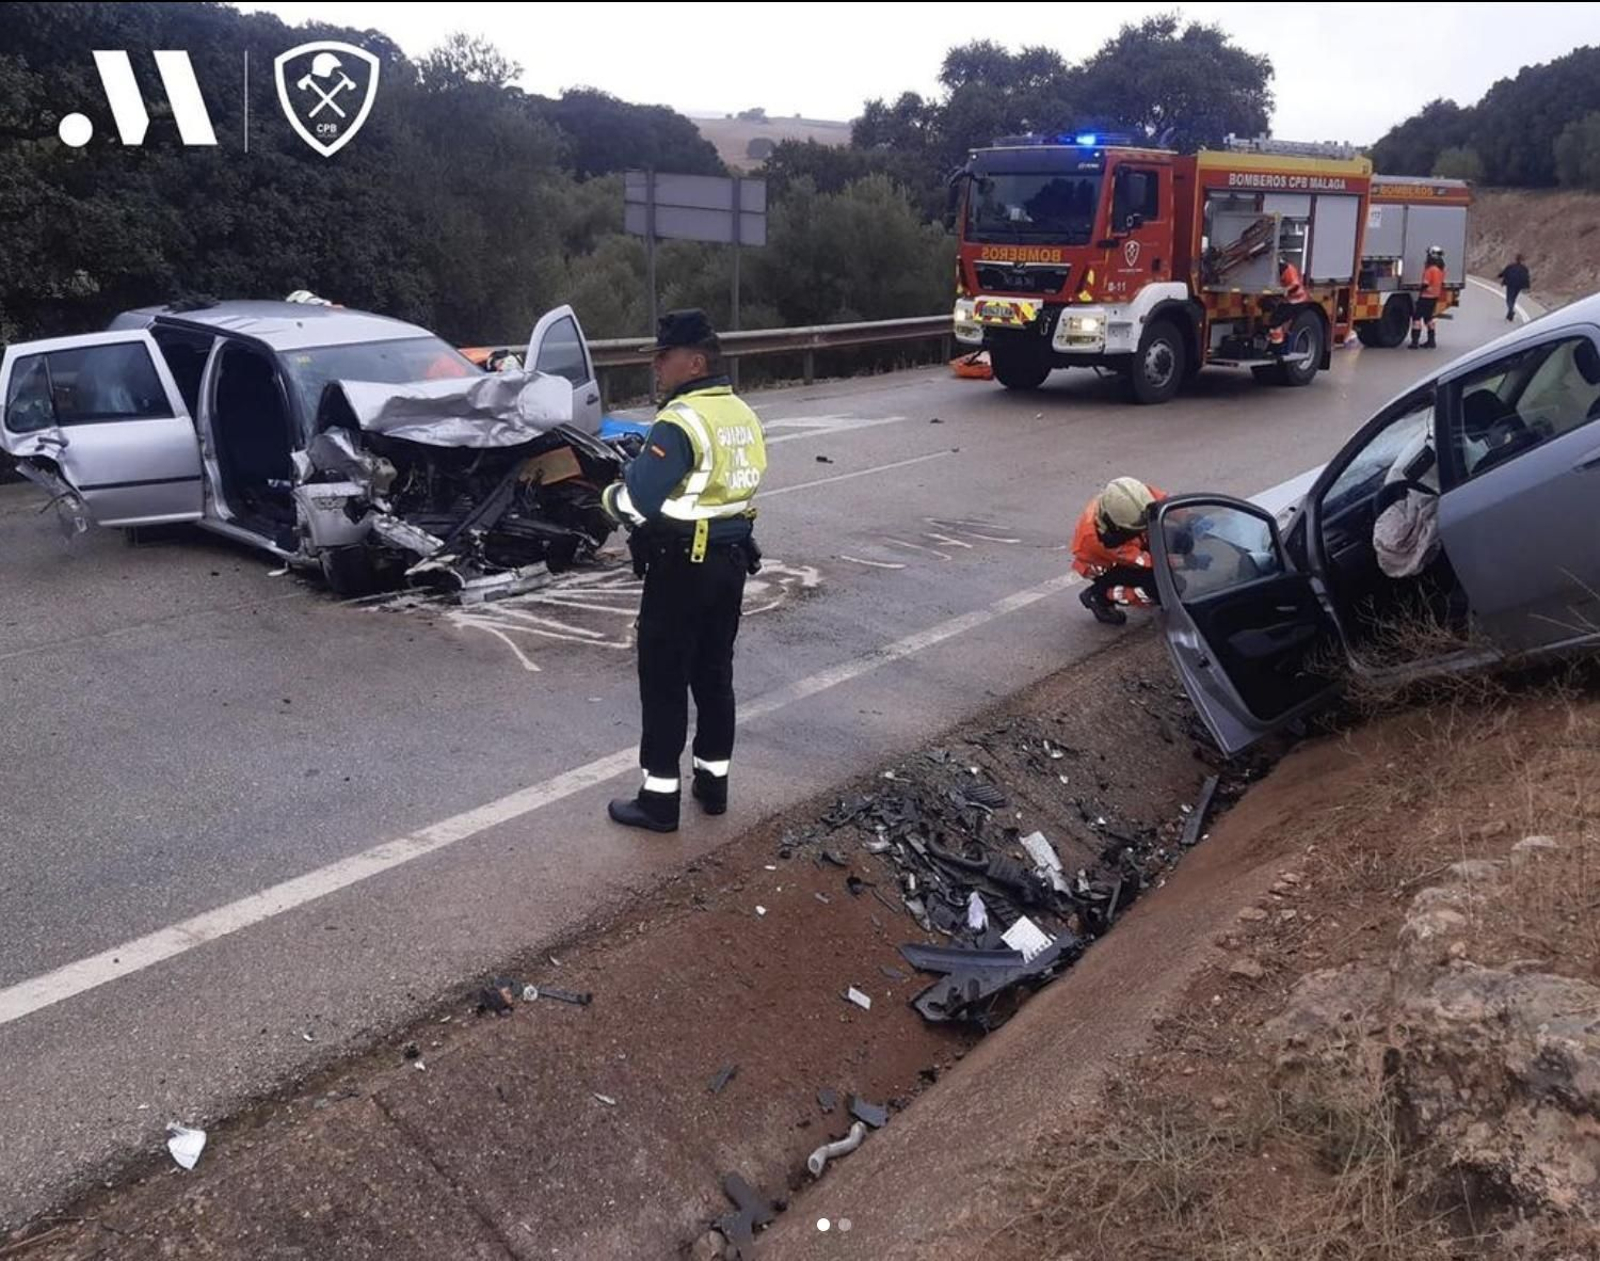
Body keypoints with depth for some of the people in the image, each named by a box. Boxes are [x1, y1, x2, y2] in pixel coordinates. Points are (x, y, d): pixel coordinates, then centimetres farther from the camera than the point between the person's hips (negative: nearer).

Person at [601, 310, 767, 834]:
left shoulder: (682, 421, -20)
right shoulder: (743, 415, 8)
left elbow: (635, 504, -25)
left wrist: (610, 494, -3)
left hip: (682, 567, -8)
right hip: (732, 559, 8)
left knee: (664, 681, 1)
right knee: (714, 673, 17)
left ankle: (660, 798, 9)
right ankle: (713, 780, 27)